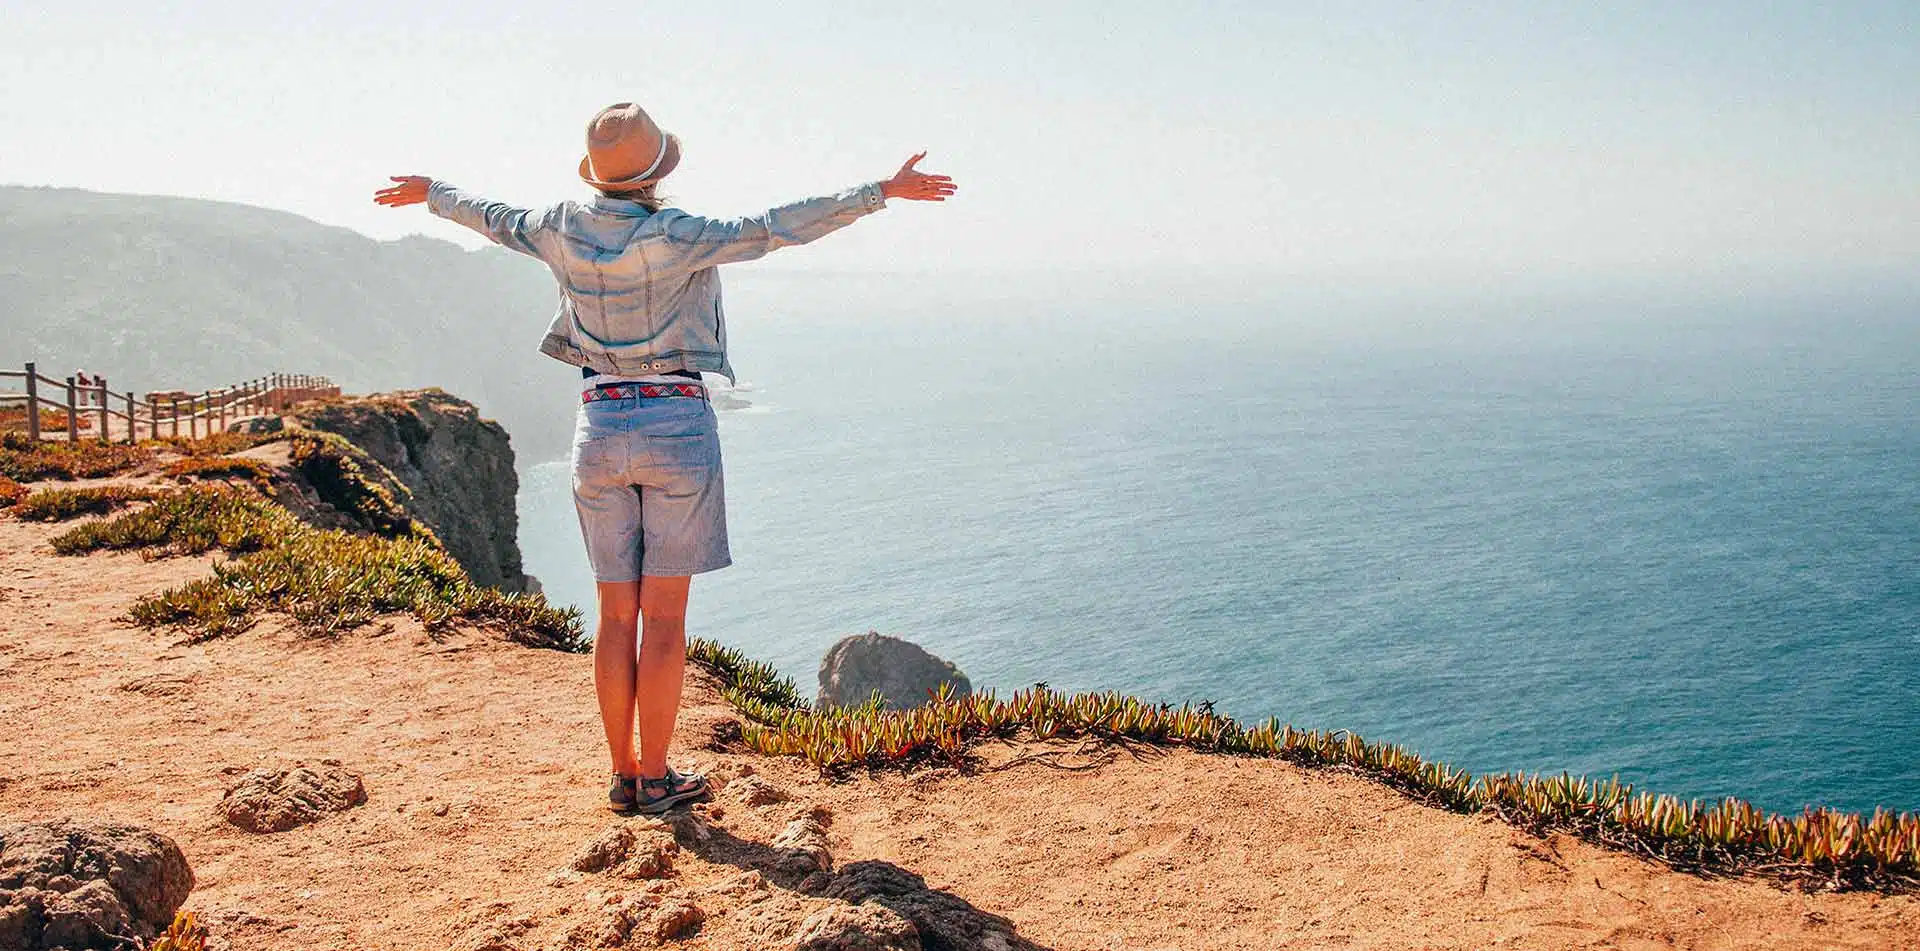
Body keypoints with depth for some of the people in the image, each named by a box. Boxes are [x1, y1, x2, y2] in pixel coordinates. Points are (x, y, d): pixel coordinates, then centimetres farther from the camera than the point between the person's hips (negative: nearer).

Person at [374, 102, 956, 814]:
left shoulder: (564, 230, 3)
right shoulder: (675, 237, -12)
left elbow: (492, 218, 21)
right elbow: (774, 228, -16)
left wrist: (430, 193, 42)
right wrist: (879, 193, -12)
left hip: (600, 428, 5)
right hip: (677, 425, -5)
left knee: (617, 615, 10)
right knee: (665, 617, 1)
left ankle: (623, 775, 15)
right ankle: (655, 779, 7)